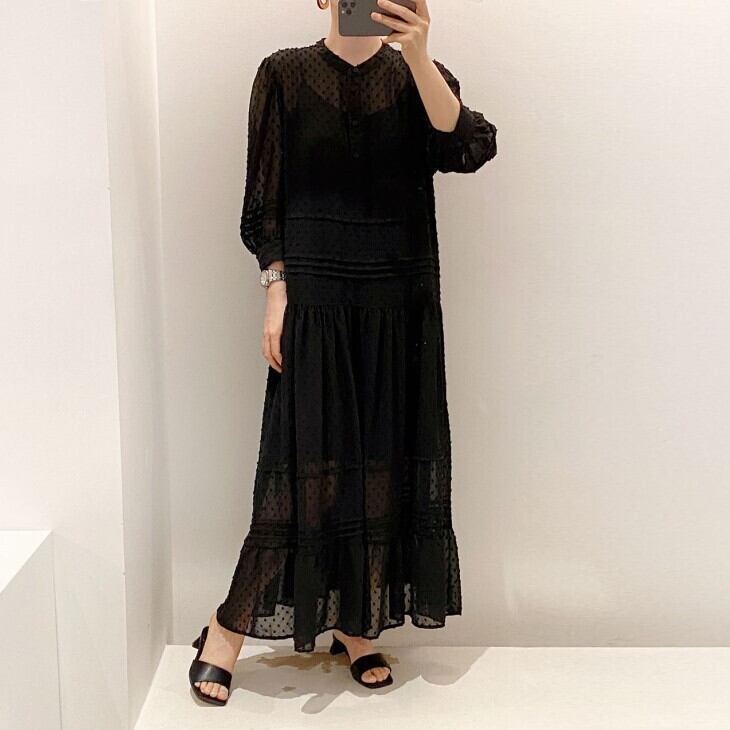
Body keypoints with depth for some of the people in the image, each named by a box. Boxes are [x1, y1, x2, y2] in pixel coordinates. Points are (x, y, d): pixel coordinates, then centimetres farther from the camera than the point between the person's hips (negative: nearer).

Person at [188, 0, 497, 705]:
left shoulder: (418, 76, 7)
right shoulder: (285, 75, 3)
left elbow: (471, 147, -13)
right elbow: (263, 202, 2)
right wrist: (276, 289, -8)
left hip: (399, 306, 3)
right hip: (313, 302, -2)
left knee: (388, 462, 7)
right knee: (304, 465, -2)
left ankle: (357, 625, 22)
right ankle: (227, 628, 13)